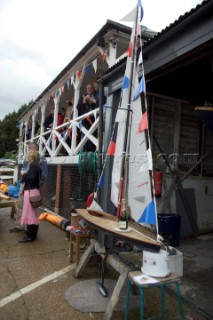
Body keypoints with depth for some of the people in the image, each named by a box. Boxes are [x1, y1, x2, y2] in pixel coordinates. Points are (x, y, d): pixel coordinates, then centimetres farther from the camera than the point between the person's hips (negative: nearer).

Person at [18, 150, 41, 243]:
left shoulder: (32, 166, -11)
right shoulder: (38, 166, 13)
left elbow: (32, 178, -23)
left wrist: (24, 175, -8)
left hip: (30, 192, -9)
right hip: (35, 191, 9)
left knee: (29, 214, -4)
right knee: (34, 214, 12)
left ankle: (30, 236, 1)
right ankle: (33, 234, 20)